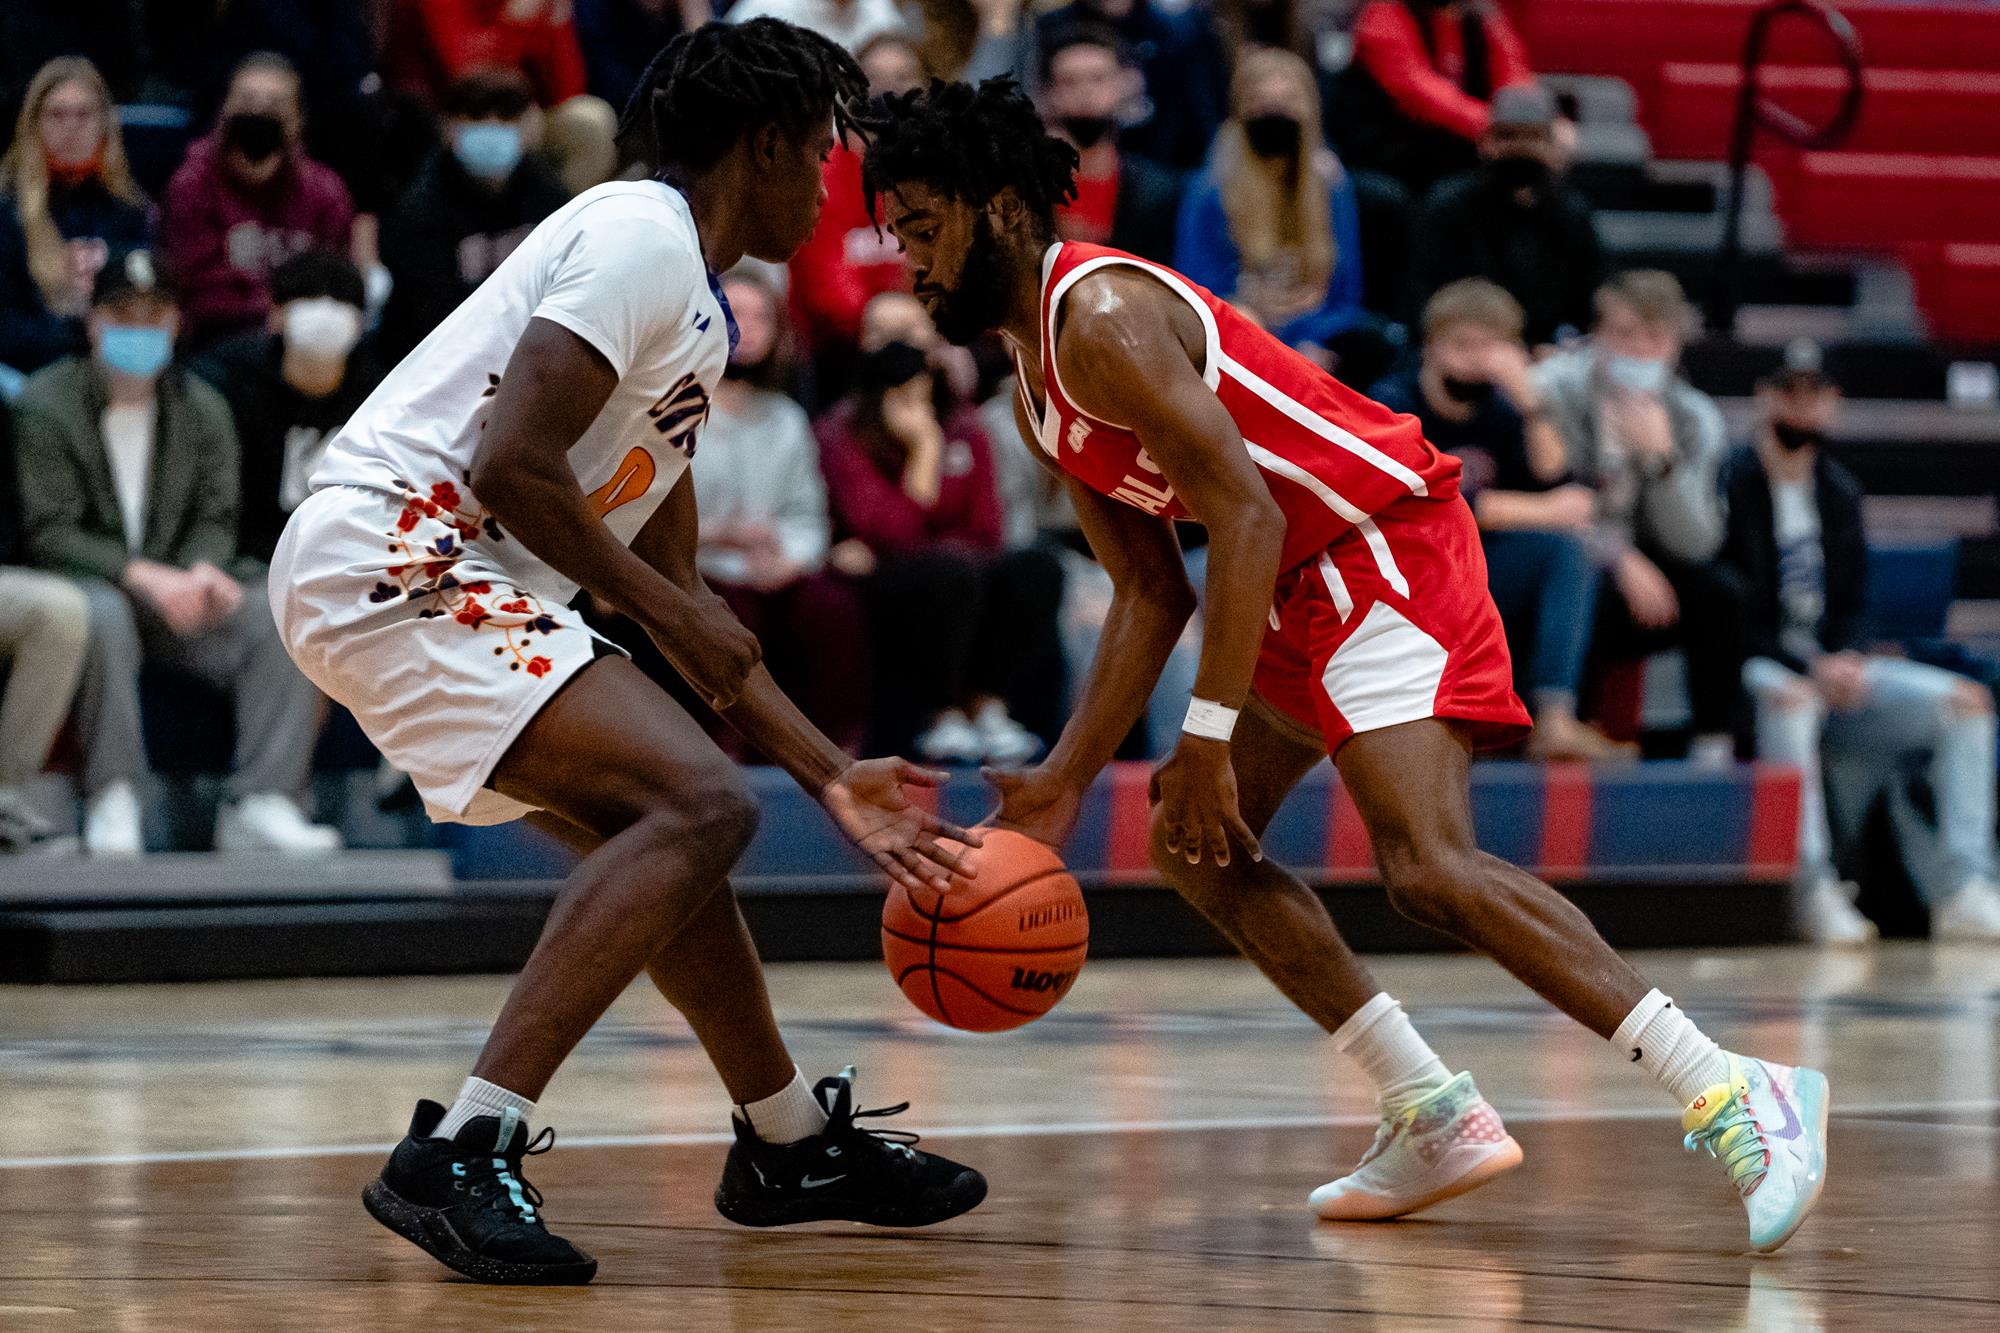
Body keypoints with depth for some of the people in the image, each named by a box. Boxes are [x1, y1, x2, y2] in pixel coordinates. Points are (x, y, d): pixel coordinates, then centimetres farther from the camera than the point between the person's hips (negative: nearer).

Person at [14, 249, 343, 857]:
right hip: (85, 582, -4)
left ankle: (263, 802, -30)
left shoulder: (203, 408, 13)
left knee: (278, 618, -22)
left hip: (176, 592, 4)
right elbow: (49, 533, -10)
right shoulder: (45, 404, -2)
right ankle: (112, 804, -39)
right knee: (105, 617, -40)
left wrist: (203, 573, -18)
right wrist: (143, 577, -24)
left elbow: (216, 520, 8)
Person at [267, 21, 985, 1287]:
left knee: (662, 822, 22)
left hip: (440, 572, 11)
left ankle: (792, 1145, 38)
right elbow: (511, 464, -20)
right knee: (700, 804, -20)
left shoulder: (692, 308, 22)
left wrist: (833, 775, 23)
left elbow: (680, 586, 26)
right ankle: (461, 1155, -25)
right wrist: (665, 607, -9)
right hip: (394, 553, -11)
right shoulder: (642, 238, -9)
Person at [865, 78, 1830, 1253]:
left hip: (1387, 542, -11)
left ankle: (1741, 1100, -26)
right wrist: (1067, 781, 9)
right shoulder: (1039, 389, 15)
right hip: (1305, 585, 11)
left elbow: (1244, 508, -25)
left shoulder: (1103, 318, -17)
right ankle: (1439, 1120, 12)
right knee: (1195, 841, 14)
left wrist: (1209, 739, -26)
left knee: (1428, 864, -25)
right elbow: (1153, 599, 17)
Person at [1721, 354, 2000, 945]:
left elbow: (1847, 604, 16)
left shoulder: (1839, 492, 14)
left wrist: (1846, 660, -7)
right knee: (1792, 697, -42)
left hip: (1831, 668, 7)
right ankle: (1813, 891, -41)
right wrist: (1810, 669, -20)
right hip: (1754, 669, -7)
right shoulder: (1731, 484, -8)